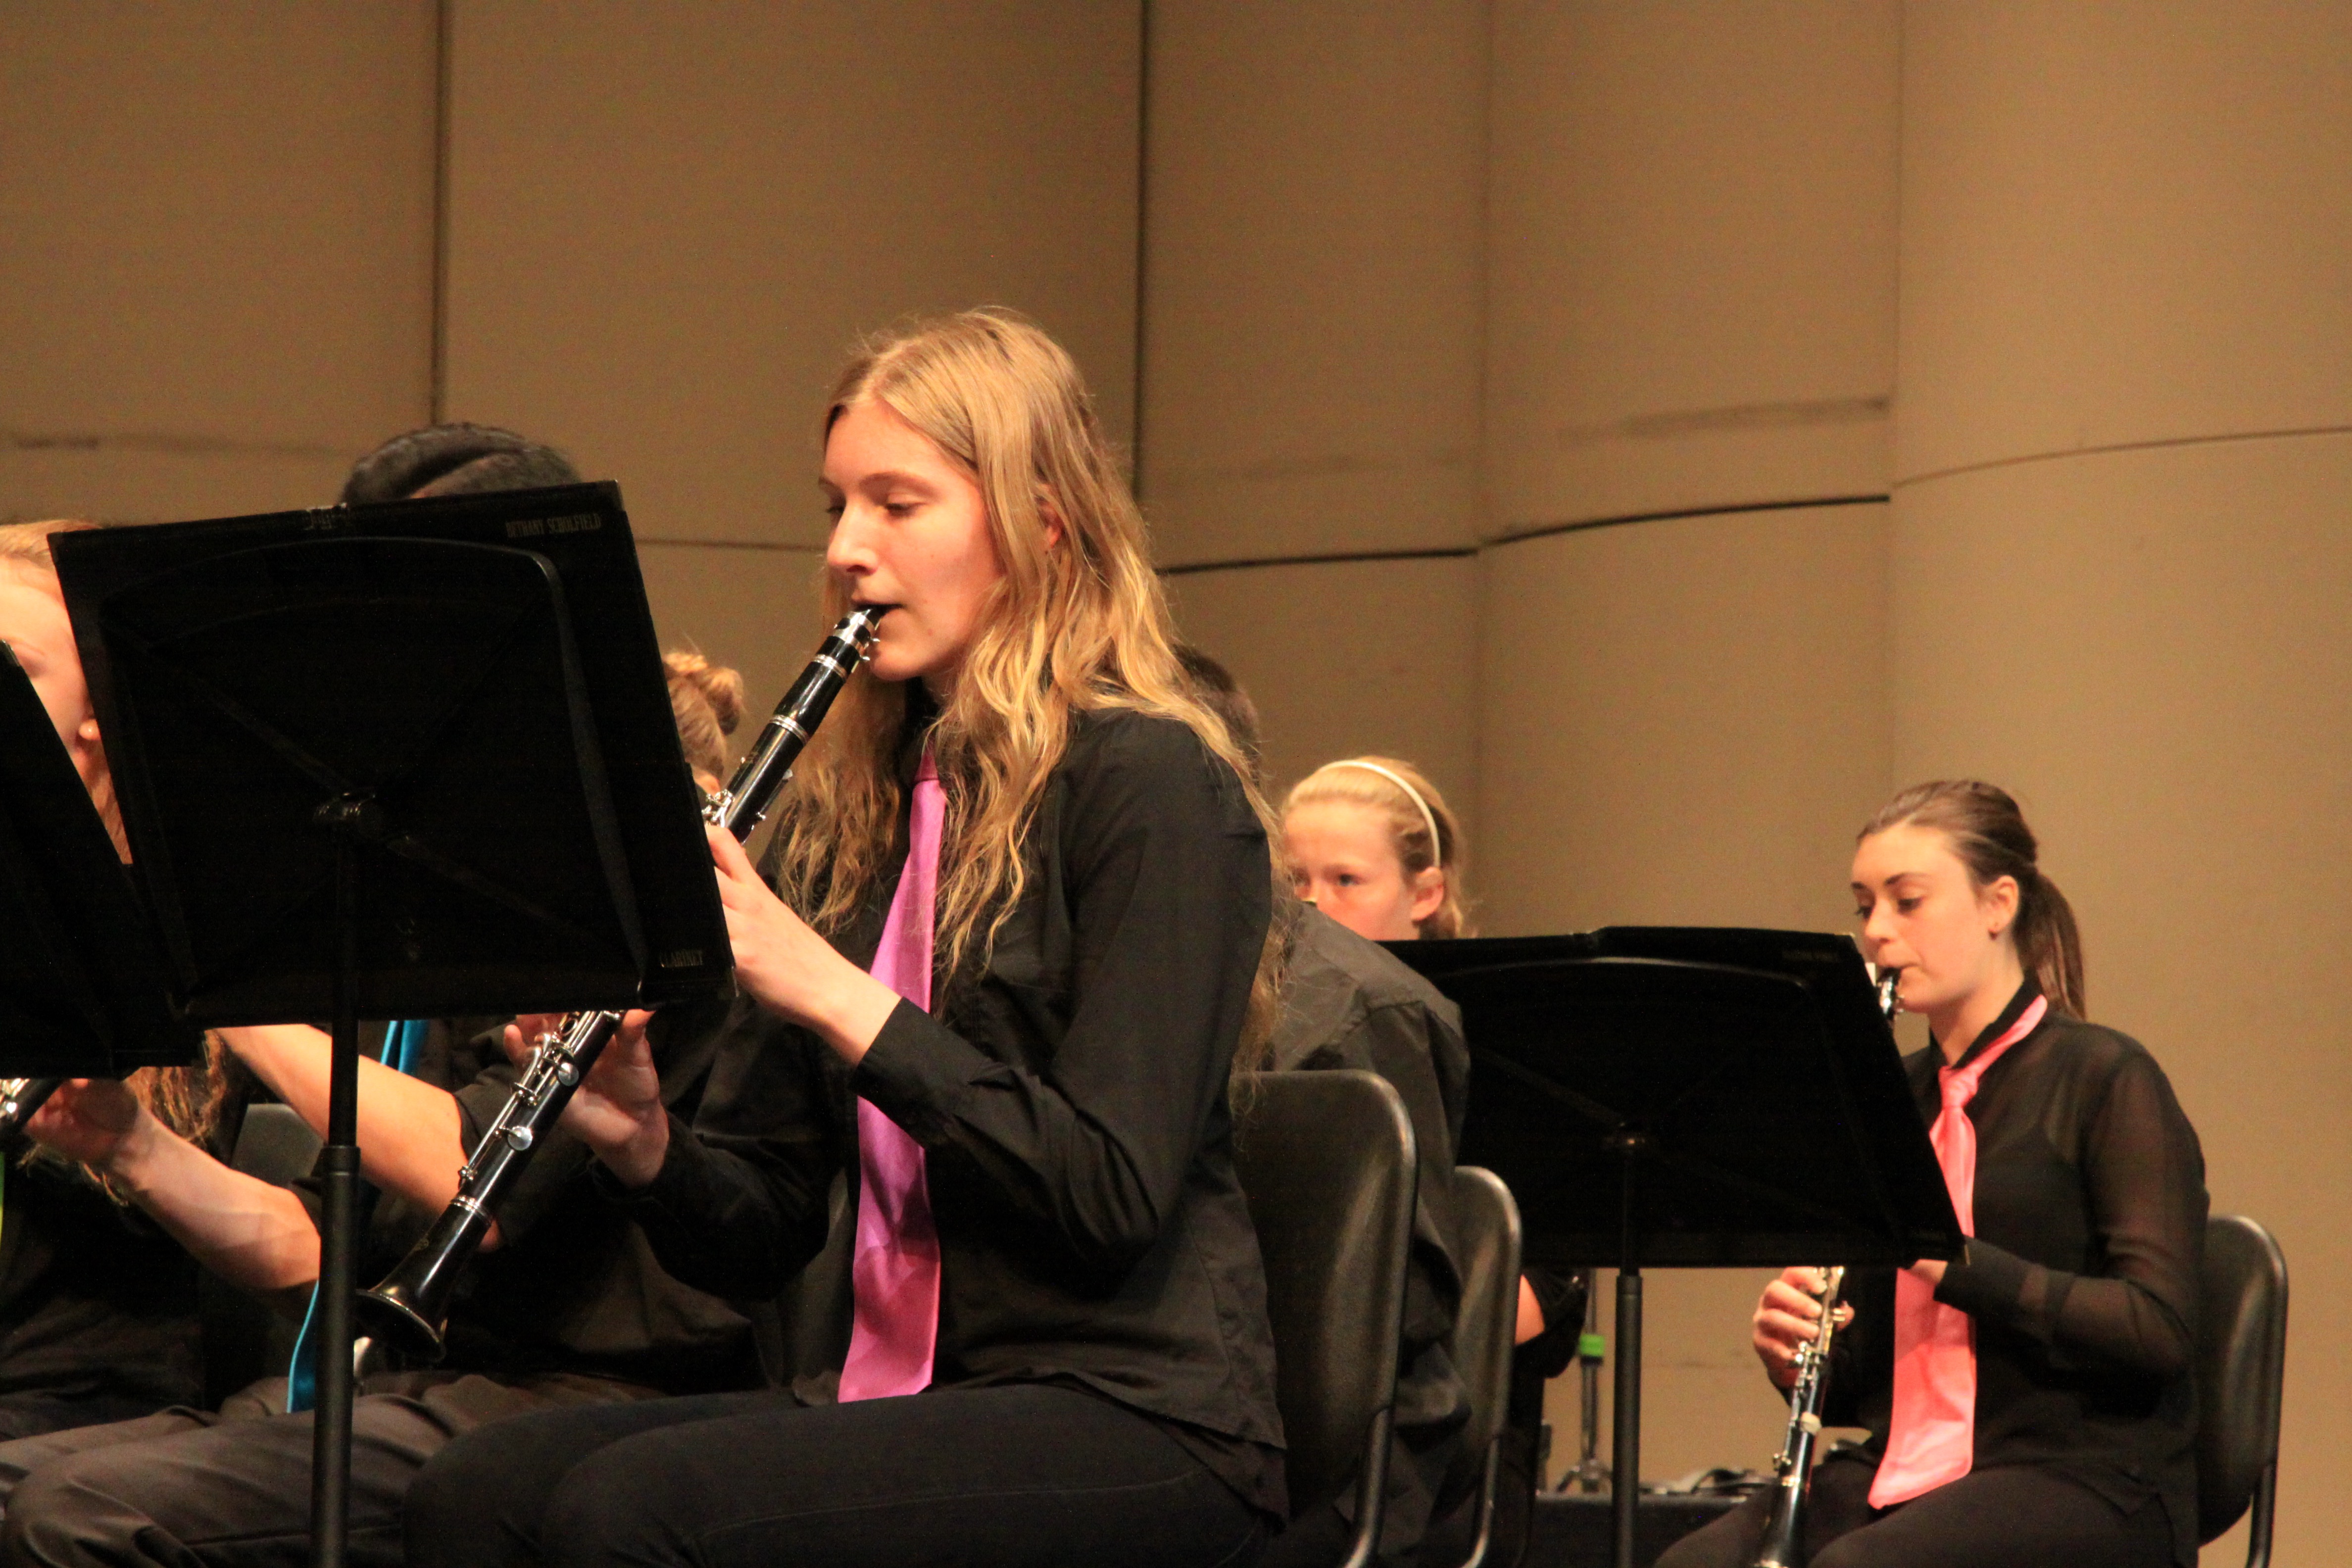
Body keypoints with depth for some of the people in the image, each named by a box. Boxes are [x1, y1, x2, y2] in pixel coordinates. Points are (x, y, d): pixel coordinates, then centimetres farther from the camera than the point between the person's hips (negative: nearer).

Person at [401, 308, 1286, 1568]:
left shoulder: (1153, 791, -5)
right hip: (912, 1398, 7)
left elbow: (1115, 1192, -16)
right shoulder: (854, 807, 16)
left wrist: (831, 991, -18)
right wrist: (637, 1139, -6)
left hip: (1135, 1422, -7)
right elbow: (765, 1241, 15)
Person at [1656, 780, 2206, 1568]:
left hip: (2084, 1481, -6)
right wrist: (1792, 1349, -3)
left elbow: (2159, 1328, -14)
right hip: (1900, 1473, 6)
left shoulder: (2104, 1081, -2)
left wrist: (1955, 1263, -19)